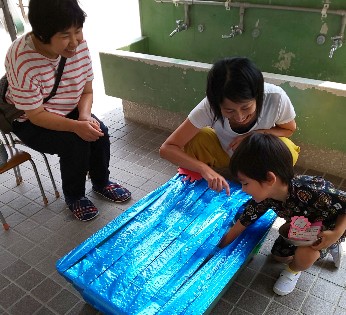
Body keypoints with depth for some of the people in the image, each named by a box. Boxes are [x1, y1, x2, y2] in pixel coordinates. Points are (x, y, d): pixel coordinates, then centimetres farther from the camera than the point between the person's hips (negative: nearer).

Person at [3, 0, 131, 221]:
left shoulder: (79, 45, -17)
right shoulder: (22, 60, -32)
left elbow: (87, 91, -6)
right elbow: (36, 115, -26)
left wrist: (85, 117, -25)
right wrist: (76, 126, -37)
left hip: (69, 111, 5)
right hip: (29, 122, -5)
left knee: (99, 131, -18)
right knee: (76, 143, -26)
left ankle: (101, 182, 10)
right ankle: (74, 196, 2)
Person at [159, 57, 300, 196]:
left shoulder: (276, 97, -33)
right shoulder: (209, 106, -33)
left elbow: (289, 129, -10)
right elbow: (167, 148, -33)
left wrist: (258, 134, -31)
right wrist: (204, 168, -50)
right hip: (224, 153, 0)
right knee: (196, 140, -28)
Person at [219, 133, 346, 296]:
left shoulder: (313, 191, -44)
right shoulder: (264, 195, -25)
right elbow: (243, 222, -12)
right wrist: (220, 247, -6)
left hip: (328, 228, -6)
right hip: (301, 226, 6)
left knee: (304, 255, -30)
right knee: (278, 254, 14)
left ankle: (294, 269, 9)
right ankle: (329, 247, 30)